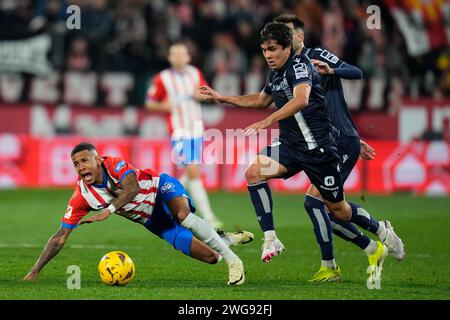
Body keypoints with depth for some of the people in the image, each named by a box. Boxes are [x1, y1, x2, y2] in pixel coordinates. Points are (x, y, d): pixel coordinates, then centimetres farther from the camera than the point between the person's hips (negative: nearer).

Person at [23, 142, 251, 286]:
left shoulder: (114, 165, -24)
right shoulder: (81, 198, -14)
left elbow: (132, 188, -44)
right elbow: (60, 237, -12)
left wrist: (109, 210, -54)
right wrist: (35, 271, -18)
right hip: (154, 222, 4)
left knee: (182, 214, -40)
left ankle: (233, 261, -26)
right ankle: (229, 239, 31)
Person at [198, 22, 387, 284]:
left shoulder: (299, 65, -15)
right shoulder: (276, 74, 12)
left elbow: (301, 99, -34)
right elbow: (261, 100, 32)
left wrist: (269, 121, -43)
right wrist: (222, 98, 28)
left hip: (318, 147, -7)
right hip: (290, 145, 7)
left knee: (339, 210, 2)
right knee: (254, 172, -19)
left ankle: (379, 247, 28)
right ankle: (271, 239, -18)